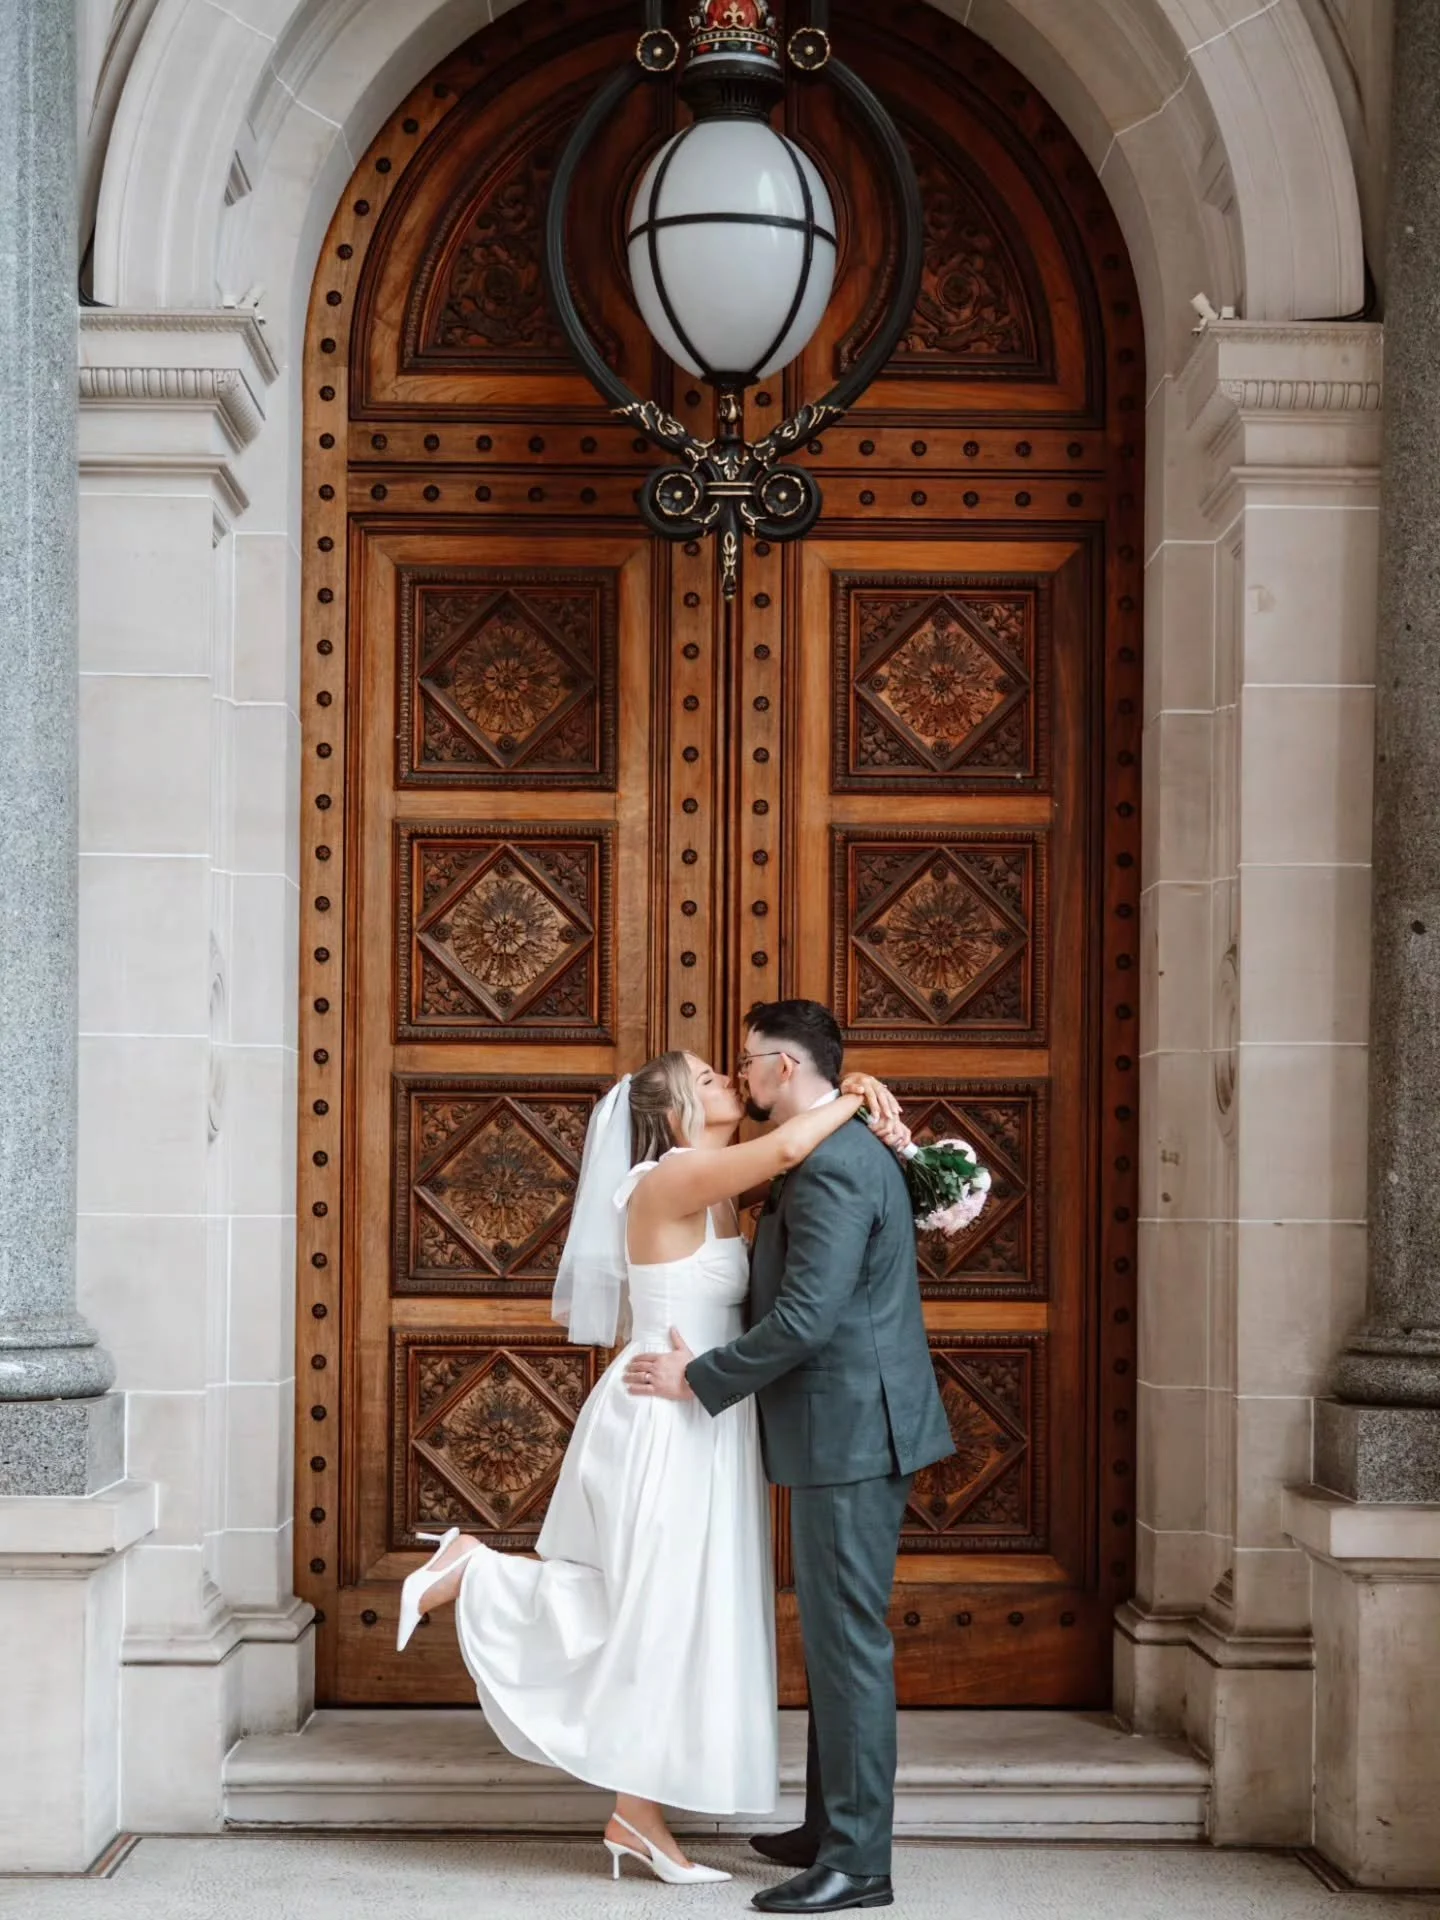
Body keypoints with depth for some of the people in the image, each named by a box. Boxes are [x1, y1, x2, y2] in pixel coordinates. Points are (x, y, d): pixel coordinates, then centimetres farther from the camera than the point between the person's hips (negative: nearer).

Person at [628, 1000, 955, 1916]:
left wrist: (700, 1379, -13)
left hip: (849, 1433, -11)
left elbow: (803, 1319, -23)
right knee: (836, 1636, 17)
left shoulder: (832, 1168, -19)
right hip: (851, 1430, 11)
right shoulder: (849, 1152, 15)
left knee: (849, 1641, -6)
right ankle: (832, 1826, 26)